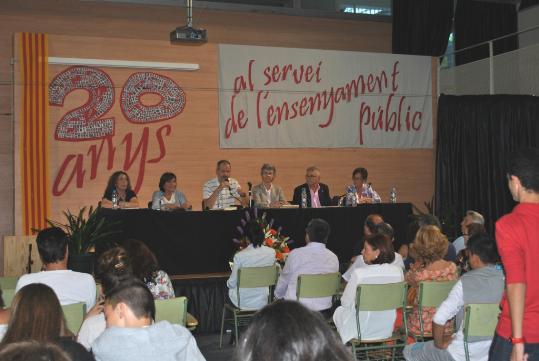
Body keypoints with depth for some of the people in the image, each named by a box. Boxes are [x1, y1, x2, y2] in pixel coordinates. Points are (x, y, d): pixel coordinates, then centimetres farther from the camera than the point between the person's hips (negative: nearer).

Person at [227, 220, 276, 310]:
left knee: (230, 289, 30)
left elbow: (232, 283, -9)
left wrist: (229, 283, 14)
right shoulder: (271, 252, -9)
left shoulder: (239, 256, -19)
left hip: (243, 302, -3)